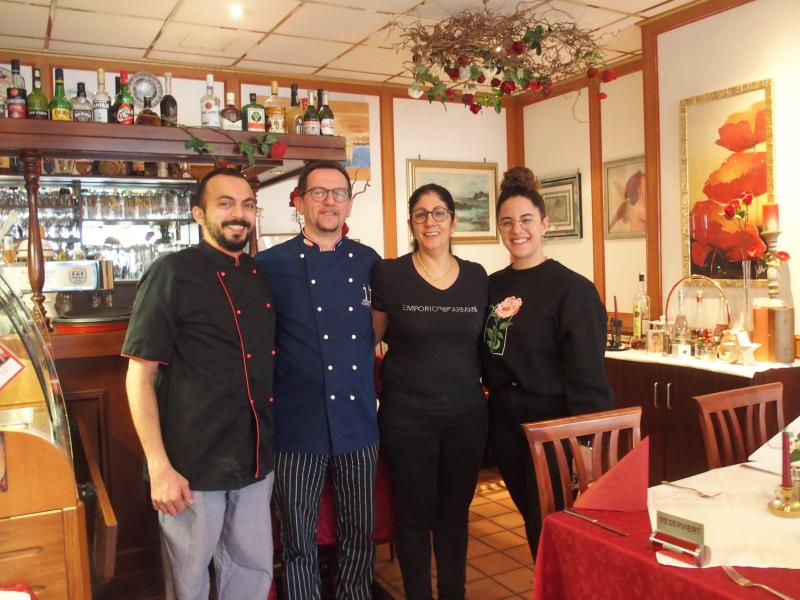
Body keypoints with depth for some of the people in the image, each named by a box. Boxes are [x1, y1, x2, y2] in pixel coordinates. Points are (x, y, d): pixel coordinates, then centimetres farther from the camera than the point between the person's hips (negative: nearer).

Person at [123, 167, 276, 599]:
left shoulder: (263, 276, 7)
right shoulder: (172, 274, -11)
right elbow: (140, 373, -12)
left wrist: (271, 445, 11)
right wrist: (159, 466, -16)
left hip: (256, 459, 5)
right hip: (193, 464, -5)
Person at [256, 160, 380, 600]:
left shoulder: (369, 262, 5)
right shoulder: (271, 265, -5)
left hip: (359, 422, 3)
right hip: (299, 426, -3)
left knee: (360, 535, 15)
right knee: (299, 542, 10)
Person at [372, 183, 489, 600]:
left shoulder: (477, 277, 3)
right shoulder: (388, 274, -7)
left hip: (467, 413, 3)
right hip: (406, 416, -3)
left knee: (455, 512, 16)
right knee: (414, 514, 10)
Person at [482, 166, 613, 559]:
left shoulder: (572, 289, -13)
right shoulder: (492, 286, 5)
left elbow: (587, 379, -15)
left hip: (552, 427, -5)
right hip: (506, 427, 6)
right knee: (533, 523, 19)